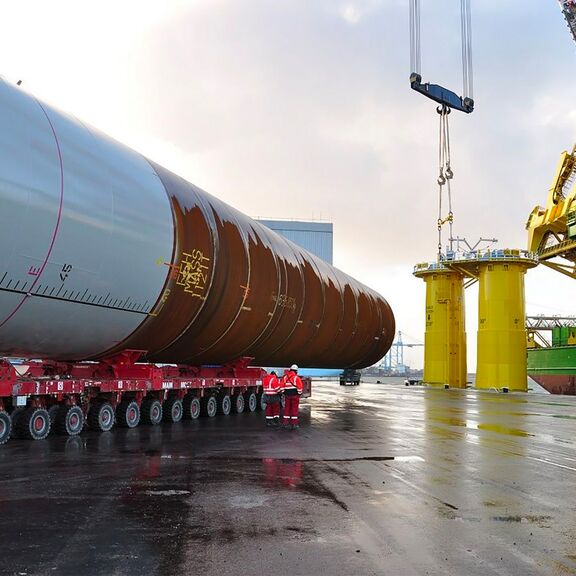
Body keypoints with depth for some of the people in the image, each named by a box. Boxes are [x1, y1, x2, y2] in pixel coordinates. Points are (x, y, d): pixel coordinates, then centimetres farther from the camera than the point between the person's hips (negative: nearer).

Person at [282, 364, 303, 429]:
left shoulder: (285, 377, 5)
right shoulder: (296, 377, -8)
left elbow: (282, 386, 7)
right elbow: (300, 387, -11)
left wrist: (283, 393, 15)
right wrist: (300, 394, 1)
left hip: (287, 395, 4)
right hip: (295, 395, -4)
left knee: (287, 409, 9)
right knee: (294, 409, 0)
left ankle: (286, 423, 10)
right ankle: (294, 424, 1)